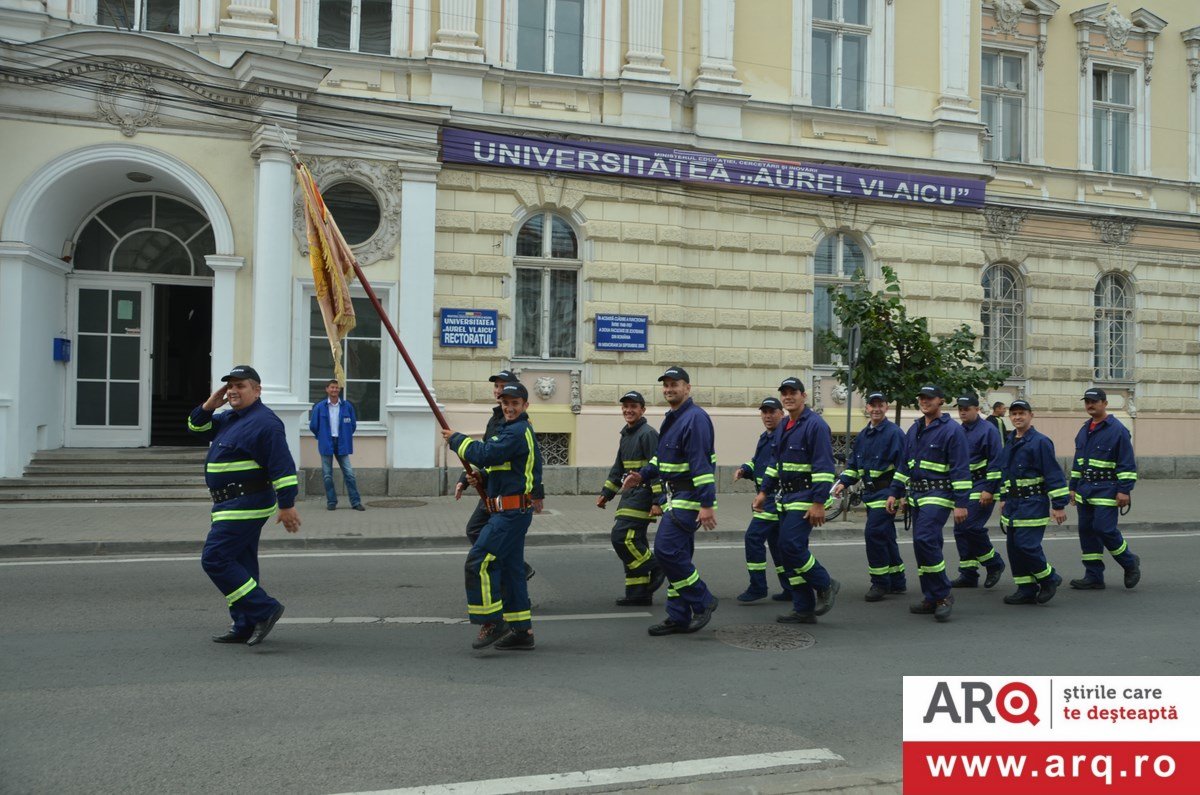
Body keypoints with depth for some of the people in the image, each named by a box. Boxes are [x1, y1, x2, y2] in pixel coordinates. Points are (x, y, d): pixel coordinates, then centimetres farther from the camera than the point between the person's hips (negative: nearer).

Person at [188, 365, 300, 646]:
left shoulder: (264, 422, -16)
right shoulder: (229, 418, 15)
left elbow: (282, 466, -21)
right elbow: (198, 428, 24)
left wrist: (287, 505, -25)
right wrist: (209, 406, 4)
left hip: (245, 505, -10)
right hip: (232, 506, 10)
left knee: (215, 559, -12)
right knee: (240, 566, 13)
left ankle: (264, 609, -9)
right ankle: (245, 627, 19)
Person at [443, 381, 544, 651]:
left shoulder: (517, 431, -14)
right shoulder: (516, 430, 20)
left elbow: (485, 455, -21)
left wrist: (456, 439, -9)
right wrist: (481, 476, 9)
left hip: (511, 511, -11)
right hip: (512, 512, 11)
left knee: (479, 562, -12)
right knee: (510, 568, 13)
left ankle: (492, 623, -7)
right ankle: (521, 630, 18)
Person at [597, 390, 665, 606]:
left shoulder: (648, 434, -11)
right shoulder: (626, 435, 17)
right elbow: (618, 468, 25)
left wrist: (658, 500, -22)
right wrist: (606, 494, 22)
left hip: (642, 495, -9)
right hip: (630, 495, 9)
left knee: (622, 536, -17)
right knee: (632, 541, 8)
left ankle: (654, 569, 0)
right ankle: (639, 594, 13)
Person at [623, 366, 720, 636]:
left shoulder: (695, 418, -16)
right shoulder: (671, 419, 16)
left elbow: (702, 463, -22)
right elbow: (661, 457, 25)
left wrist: (707, 504, -26)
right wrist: (642, 475, 9)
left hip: (689, 498, -10)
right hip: (674, 497, 10)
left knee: (666, 550, -15)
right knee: (677, 556, 10)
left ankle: (703, 602, -1)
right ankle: (678, 618, 16)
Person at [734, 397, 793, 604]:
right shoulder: (764, 437, 18)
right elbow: (756, 463, 26)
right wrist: (743, 470, 6)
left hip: (777, 496, -10)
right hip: (766, 496, 10)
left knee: (754, 536, -12)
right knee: (775, 542, 14)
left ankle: (757, 588, -4)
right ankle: (790, 589, 21)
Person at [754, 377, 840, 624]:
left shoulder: (815, 425, -12)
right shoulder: (782, 427, 15)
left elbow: (824, 467, -18)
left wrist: (819, 503, -22)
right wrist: (764, 491, 18)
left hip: (805, 498, -9)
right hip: (785, 497, 9)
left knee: (791, 545, -17)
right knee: (790, 549, 6)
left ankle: (825, 586, 5)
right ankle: (804, 610, 12)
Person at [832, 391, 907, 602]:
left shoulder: (894, 432, -10)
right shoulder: (863, 435, 13)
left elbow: (902, 466, -14)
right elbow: (853, 463, 20)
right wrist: (843, 482, 6)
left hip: (886, 492, -8)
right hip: (870, 491, 8)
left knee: (874, 533, -14)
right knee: (885, 537, 14)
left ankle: (880, 583, -4)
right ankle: (897, 582, 25)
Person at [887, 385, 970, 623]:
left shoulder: (952, 430, -8)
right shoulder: (915, 430, 15)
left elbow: (960, 469, -12)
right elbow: (905, 464, 21)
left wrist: (961, 503, -16)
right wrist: (895, 493, 16)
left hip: (938, 495, -8)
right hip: (916, 494, 8)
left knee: (925, 540, -20)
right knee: (922, 544, 8)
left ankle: (943, 595, -8)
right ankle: (931, 599, 15)